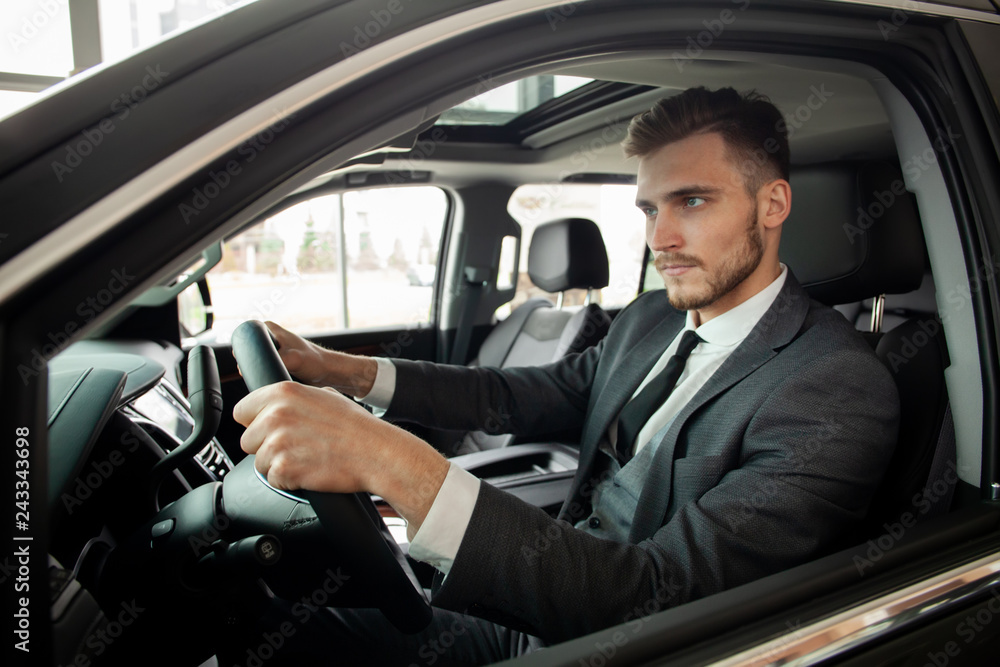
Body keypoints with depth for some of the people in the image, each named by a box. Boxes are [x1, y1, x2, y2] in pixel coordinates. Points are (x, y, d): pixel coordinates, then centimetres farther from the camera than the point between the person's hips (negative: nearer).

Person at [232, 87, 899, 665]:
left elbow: (657, 595, -32)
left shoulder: (842, 390, -23)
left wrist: (395, 465, -41)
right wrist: (343, 370, 0)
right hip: (552, 584, 7)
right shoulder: (650, 317, 4)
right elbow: (524, 395, 12)